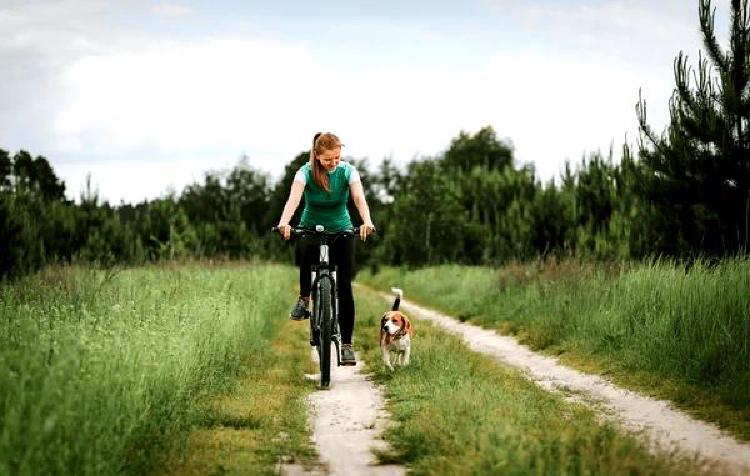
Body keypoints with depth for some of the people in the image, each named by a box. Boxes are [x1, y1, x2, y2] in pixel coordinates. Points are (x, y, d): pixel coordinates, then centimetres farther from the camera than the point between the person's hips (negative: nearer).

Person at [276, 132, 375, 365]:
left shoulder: (347, 171, -11)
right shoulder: (306, 172, -14)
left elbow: (359, 198, -26)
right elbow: (294, 197, -30)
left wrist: (367, 222, -47)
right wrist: (284, 223, -50)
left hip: (341, 231, 1)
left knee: (344, 286, -10)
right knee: (304, 251, -37)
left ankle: (347, 344, -3)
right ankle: (304, 297, -9)